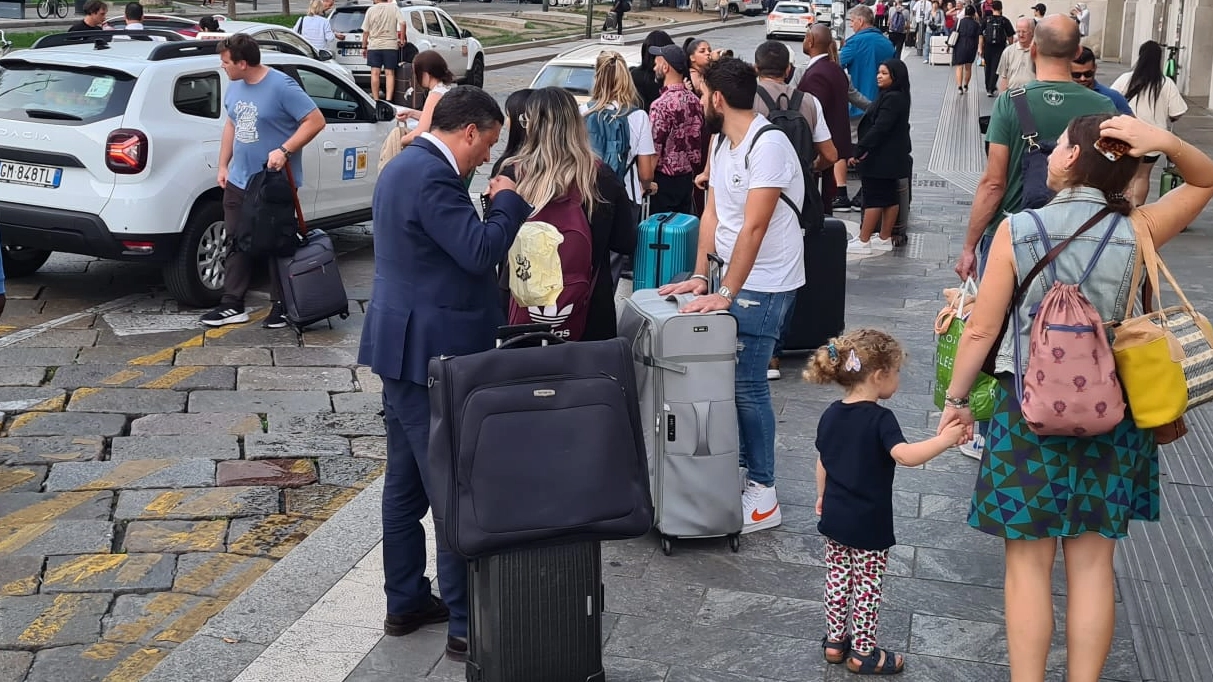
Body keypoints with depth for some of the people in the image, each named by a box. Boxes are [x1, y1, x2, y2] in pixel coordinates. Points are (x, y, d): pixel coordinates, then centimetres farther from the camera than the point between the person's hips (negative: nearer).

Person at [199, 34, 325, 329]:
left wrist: (284, 151, -26)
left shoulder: (281, 86, -17)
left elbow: (316, 120, -18)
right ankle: (233, 305, 18)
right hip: (239, 181, 7)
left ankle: (281, 307, 15)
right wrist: (223, 164, 14)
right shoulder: (235, 87, 7)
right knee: (237, 243, 10)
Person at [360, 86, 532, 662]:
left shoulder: (404, 165, 14)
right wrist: (508, 200, -10)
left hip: (404, 348, 11)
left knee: (406, 483, 17)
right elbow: (480, 251, -24)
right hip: (431, 352, -11)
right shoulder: (432, 177, -20)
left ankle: (406, 602, 28)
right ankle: (466, 626, 4)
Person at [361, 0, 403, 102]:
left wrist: (364, 47, 12)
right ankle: (388, 99, -9)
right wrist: (402, 40, 1)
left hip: (374, 45, 0)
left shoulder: (371, 9, 1)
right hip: (391, 46, 0)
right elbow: (402, 23, -11)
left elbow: (365, 31, 2)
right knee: (389, 73, 1)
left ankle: (376, 99, 2)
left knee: (375, 73, 3)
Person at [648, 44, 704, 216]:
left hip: (665, 178, -7)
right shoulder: (694, 101, 5)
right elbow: (698, 141, 11)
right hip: (687, 176, 8)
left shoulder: (662, 104, -19)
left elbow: (654, 149, -19)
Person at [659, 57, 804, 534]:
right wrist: (700, 277, 2)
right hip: (734, 277, 8)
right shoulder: (722, 143, 11)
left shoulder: (768, 145, -18)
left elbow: (753, 228, -23)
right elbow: (712, 213, 10)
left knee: (747, 385, -5)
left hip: (763, 286, -8)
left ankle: (763, 496, 5)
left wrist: (726, 294, -24)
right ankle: (740, 467, 21)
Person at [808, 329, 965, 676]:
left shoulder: (830, 415, 2)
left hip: (834, 517, 7)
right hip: (869, 524, -7)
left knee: (838, 578, 17)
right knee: (867, 586, 6)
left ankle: (835, 640, 27)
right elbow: (905, 455, -35)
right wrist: (945, 439, -32)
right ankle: (863, 652, 16)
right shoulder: (880, 418, -20)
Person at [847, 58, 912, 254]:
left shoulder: (892, 99, -19)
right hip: (891, 158, 10)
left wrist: (859, 151, -22)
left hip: (881, 158, -10)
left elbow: (879, 129, -24)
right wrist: (864, 149, 10)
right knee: (889, 198, 12)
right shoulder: (897, 97, 14)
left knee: (873, 199, -5)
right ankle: (885, 239, 19)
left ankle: (863, 242, -1)